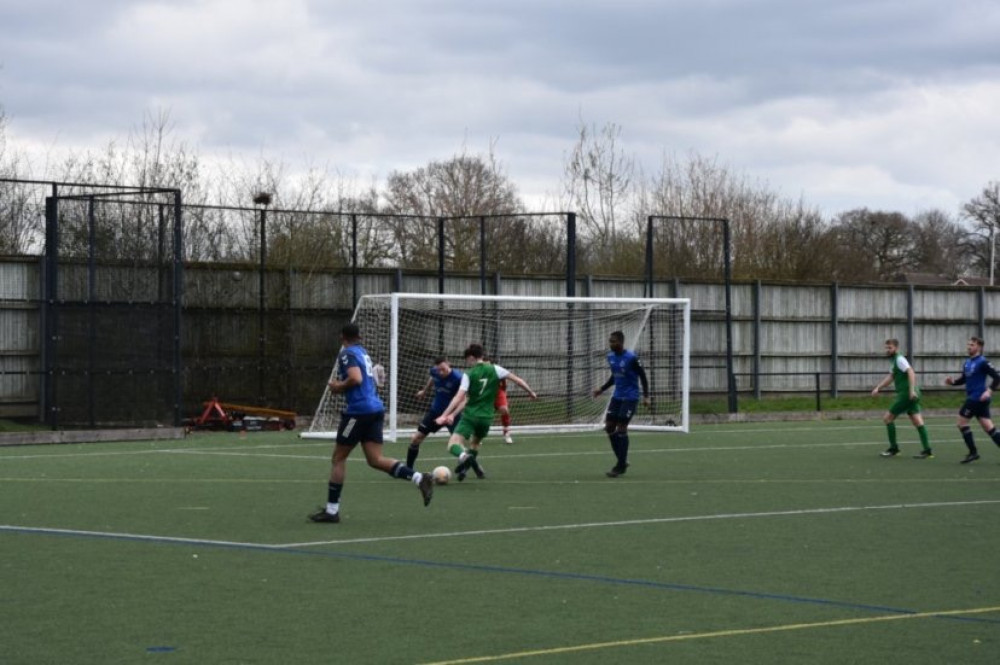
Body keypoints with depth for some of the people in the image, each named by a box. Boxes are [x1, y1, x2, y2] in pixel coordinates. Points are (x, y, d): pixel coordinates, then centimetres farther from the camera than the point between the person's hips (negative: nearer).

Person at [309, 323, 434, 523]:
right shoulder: (363, 352, 19)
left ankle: (331, 510, 6)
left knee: (339, 457, 3)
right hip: (375, 409, 8)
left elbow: (355, 379, -23)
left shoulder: (347, 353, -8)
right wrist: (340, 384, 19)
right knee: (375, 460, 2)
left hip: (358, 411, -8)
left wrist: (338, 386, -7)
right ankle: (419, 478, -15)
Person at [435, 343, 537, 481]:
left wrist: (445, 415, -13)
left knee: (453, 444, -15)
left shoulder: (469, 375, -5)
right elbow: (517, 380, 4)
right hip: (486, 418, 4)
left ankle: (464, 456, -46)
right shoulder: (495, 370, 3)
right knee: (475, 443, 30)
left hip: (470, 416, -4)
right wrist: (531, 392, 19)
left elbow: (459, 398, -13)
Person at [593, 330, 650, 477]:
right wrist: (602, 389, 11)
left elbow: (642, 376, -9)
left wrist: (646, 396, -15)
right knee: (609, 427, 2)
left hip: (630, 397, -7)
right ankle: (622, 460, 16)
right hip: (617, 396, 7)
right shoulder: (611, 357, 5)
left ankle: (620, 466, -2)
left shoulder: (631, 358, -16)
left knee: (621, 428, -10)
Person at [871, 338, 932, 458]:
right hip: (912, 395, 9)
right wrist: (877, 388, 11)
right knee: (917, 421, 2)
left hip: (906, 394, -9)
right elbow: (890, 377, 22)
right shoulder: (895, 361, 21)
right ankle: (927, 450, -4)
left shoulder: (900, 359, -9)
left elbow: (911, 372, -21)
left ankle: (893, 449, 6)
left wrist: (912, 389, -30)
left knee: (887, 418, 0)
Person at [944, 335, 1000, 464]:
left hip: (978, 398, -8)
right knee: (988, 427, 6)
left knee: (962, 422, -4)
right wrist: (953, 381, 5)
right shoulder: (967, 363, 15)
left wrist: (989, 391, -25)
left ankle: (973, 452, 2)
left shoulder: (982, 362, -11)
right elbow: (964, 379, 24)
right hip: (972, 397, 8)